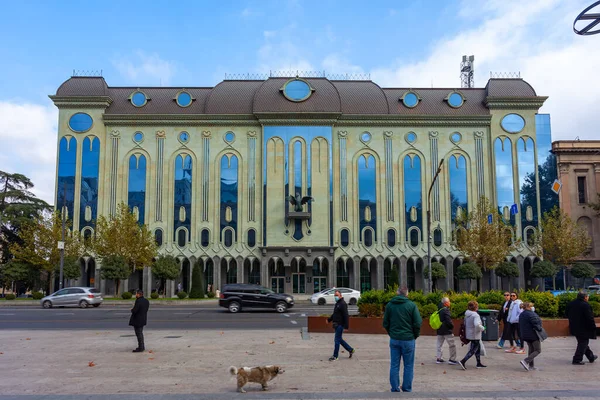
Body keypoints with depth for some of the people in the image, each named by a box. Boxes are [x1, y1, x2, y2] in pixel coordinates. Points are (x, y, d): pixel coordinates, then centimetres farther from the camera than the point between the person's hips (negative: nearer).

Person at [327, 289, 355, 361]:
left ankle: (335, 356, 3)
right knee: (339, 339, 15)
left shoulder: (343, 304, -14)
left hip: (340, 325, -10)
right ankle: (350, 350, 26)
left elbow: (346, 316, -19)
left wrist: (346, 326, -22)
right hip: (336, 325, 10)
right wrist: (329, 319, 16)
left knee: (337, 340, -5)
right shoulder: (337, 304, 16)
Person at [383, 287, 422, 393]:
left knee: (394, 365, 9)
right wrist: (415, 335, 5)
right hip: (408, 339, -2)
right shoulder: (412, 305, -7)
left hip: (394, 340, 3)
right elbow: (418, 323, -10)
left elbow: (385, 323, 5)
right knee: (408, 366, 9)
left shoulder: (389, 305, 2)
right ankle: (407, 389, 12)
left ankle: (395, 389, 12)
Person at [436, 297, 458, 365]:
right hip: (447, 331, -8)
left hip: (440, 331, 8)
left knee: (439, 345, 13)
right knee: (452, 345, 1)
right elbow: (448, 320, -20)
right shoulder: (446, 310, -16)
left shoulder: (440, 310, 9)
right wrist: (452, 326, -5)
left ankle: (438, 358, 14)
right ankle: (452, 359, 2)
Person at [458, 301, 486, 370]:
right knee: (472, 350, 0)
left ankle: (479, 363, 30)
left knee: (478, 348, 22)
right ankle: (463, 361, -8)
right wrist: (482, 328, -17)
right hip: (475, 336, -9)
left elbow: (465, 324, 13)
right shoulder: (475, 315, -21)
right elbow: (477, 324, -36)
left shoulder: (467, 315, 5)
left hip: (469, 335, 9)